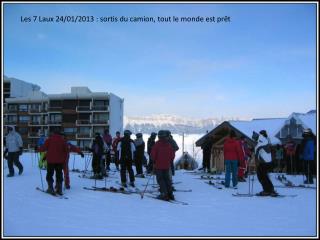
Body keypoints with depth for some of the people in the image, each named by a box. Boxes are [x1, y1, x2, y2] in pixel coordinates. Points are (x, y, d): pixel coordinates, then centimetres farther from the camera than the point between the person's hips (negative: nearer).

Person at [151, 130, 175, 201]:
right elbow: (172, 154, 6)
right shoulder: (169, 144, 2)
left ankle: (164, 194, -5)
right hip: (167, 165, 5)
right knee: (167, 179, 13)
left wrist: (154, 161, 5)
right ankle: (170, 193, 14)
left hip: (158, 165, -4)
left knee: (160, 179, 2)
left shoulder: (157, 143, -11)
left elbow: (153, 153, -11)